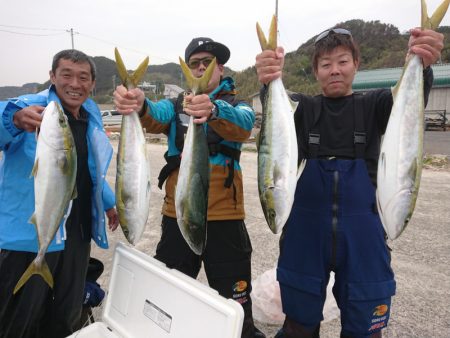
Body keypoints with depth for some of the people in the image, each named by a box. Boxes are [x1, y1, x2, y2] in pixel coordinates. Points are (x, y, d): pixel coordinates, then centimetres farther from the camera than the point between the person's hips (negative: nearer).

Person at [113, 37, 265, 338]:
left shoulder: (237, 106, 3)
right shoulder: (176, 105, 9)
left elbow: (242, 126, -22)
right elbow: (155, 117, -15)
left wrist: (213, 110, -44)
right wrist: (138, 105, -38)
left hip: (224, 216, -2)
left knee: (233, 300, 8)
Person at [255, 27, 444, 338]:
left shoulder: (373, 106, 4)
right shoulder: (305, 108, 4)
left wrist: (420, 67, -39)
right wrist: (270, 81, -41)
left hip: (361, 232, 0)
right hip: (306, 230, 1)